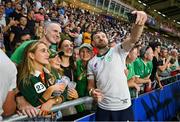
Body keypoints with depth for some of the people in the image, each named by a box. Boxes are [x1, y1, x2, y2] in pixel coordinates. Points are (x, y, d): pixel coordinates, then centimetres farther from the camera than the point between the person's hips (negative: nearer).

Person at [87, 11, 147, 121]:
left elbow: (133, 39, -18)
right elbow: (91, 84, 11)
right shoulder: (91, 63, 8)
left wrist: (140, 23, -37)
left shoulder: (118, 51, -1)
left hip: (124, 107, -2)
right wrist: (92, 91, -13)